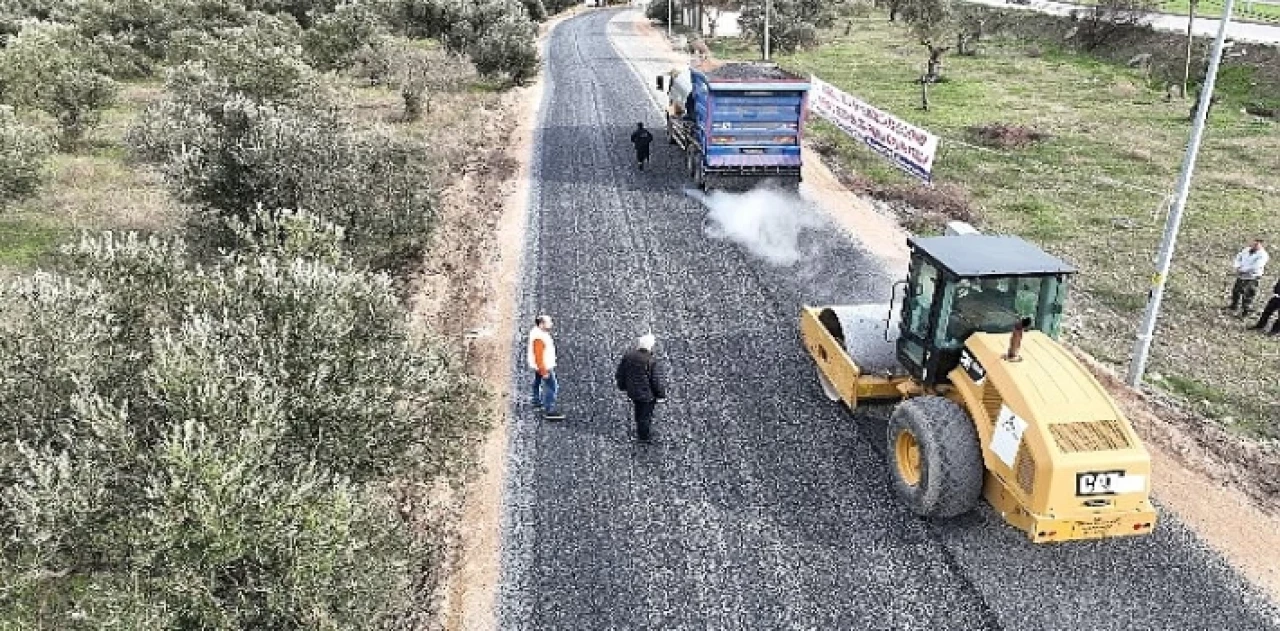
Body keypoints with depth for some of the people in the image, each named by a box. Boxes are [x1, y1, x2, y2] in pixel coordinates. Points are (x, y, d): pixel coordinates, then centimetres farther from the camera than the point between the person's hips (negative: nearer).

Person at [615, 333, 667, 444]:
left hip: (632, 392, 5)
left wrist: (623, 386, 17)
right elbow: (658, 382, -22)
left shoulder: (628, 356, -13)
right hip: (647, 394, -5)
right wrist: (661, 395, -5)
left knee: (638, 409, 30)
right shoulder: (652, 362, -30)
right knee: (645, 414, 17)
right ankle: (643, 437, 36)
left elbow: (620, 374, 0)